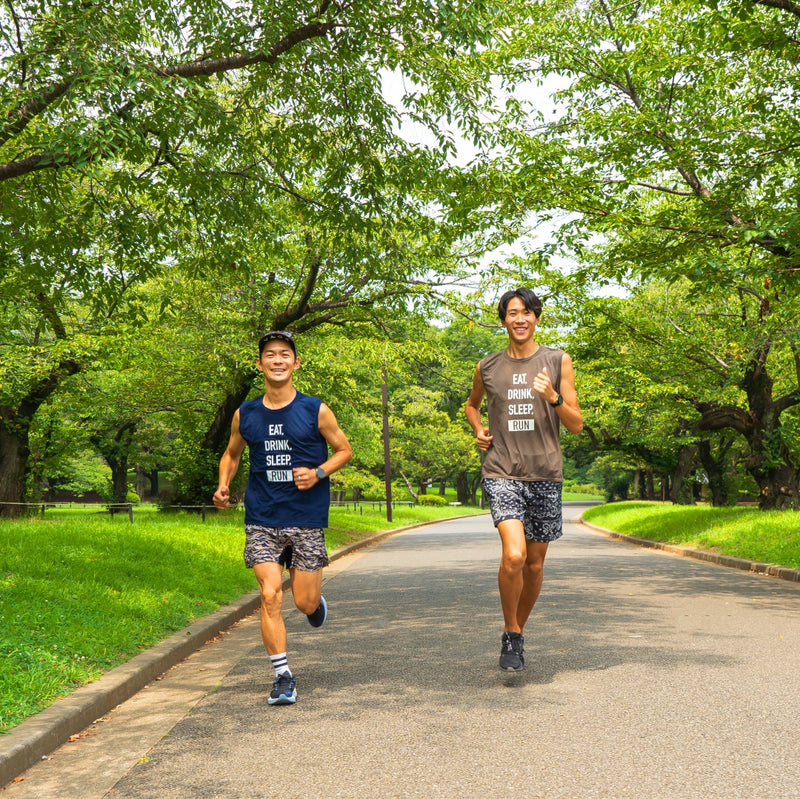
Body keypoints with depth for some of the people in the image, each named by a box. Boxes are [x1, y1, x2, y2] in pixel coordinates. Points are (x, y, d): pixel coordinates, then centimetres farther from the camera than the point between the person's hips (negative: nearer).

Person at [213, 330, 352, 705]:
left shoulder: (315, 411, -3)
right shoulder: (245, 415, 4)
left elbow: (343, 450, 6)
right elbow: (231, 454, 19)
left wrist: (317, 473, -11)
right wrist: (223, 485, 0)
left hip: (306, 519, -1)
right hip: (261, 519, 1)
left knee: (305, 602, 3)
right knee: (270, 596, -8)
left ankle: (317, 599, 41)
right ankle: (283, 676, 6)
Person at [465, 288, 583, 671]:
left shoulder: (557, 361, 4)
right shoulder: (487, 367, 7)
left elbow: (576, 425, 3)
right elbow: (472, 404, 29)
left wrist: (553, 397, -15)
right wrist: (478, 431, 9)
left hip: (545, 475, 1)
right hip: (501, 473, -1)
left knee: (534, 564, 9)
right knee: (513, 555, -20)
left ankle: (517, 631, 33)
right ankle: (511, 636, 1)